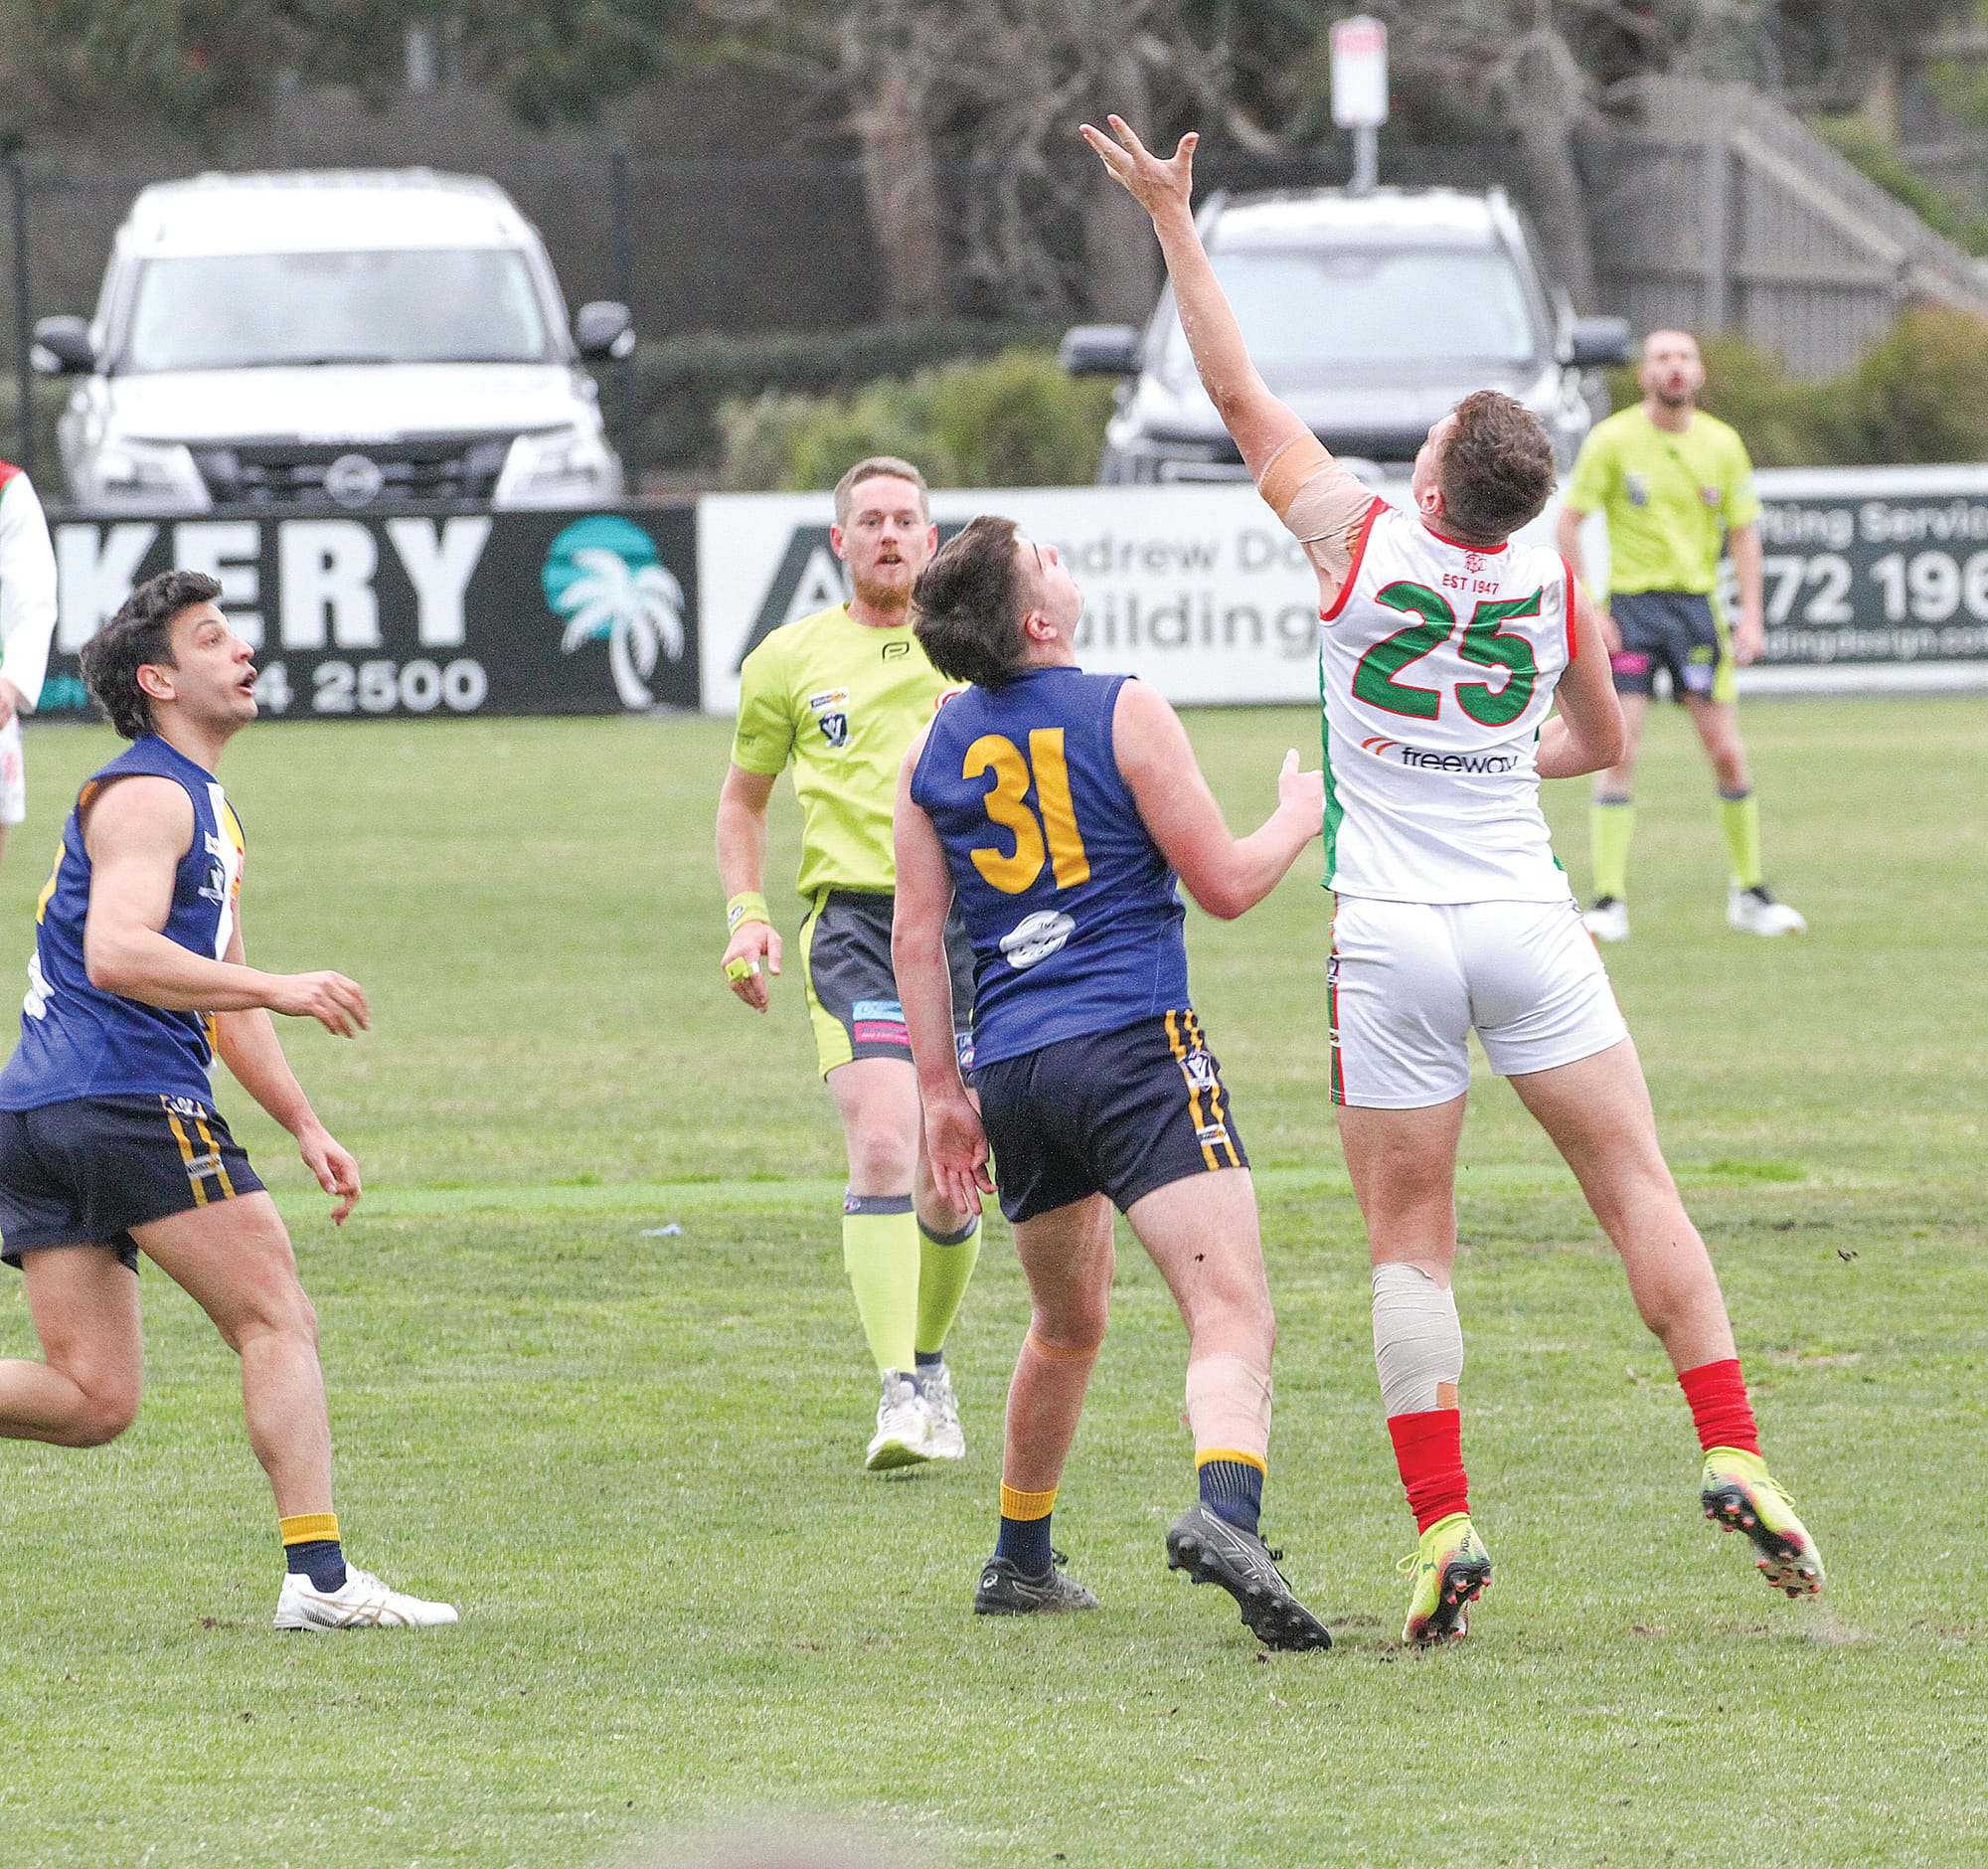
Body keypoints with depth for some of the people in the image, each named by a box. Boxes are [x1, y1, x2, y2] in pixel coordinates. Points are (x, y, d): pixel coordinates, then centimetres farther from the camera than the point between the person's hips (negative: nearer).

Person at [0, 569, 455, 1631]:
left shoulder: (207, 810, 26)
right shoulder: (147, 795, -6)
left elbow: (222, 998, 33)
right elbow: (118, 952, -21)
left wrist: (305, 1126, 27)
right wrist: (278, 990, -23)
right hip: (128, 1101, -9)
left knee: (90, 1401, 3)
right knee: (279, 1322, -5)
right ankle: (318, 1576, -10)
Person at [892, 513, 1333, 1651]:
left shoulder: (935, 751, 11)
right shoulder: (1124, 714, -5)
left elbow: (919, 936, 11)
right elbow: (1225, 884, -2)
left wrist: (943, 1091, 16)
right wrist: (1300, 817, 17)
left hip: (1010, 1070, 6)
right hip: (1132, 1045, -6)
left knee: (1069, 1323, 27)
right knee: (1234, 1311, -17)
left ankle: (1022, 1560, 36)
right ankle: (1226, 1513, -43)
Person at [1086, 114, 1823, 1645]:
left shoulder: (1360, 538, -6)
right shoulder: (1561, 586, 3)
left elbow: (1240, 393, 2)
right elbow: (1604, 741, 20)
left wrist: (1172, 219, 9)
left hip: (1388, 940, -2)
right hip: (1527, 925, 2)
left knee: (1410, 1237, 2)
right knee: (1639, 1187, 5)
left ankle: (1443, 1524, -6)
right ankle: (1732, 1453, -6)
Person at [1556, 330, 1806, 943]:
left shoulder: (1722, 444, 3)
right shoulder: (1613, 440, -4)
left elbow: (1744, 532, 8)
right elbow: (1567, 524, -2)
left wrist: (1751, 618, -2)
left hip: (1698, 602, 2)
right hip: (1630, 604, -2)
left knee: (1727, 752, 0)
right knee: (1619, 752, -10)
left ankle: (1750, 894, 14)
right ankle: (1609, 903, -7)